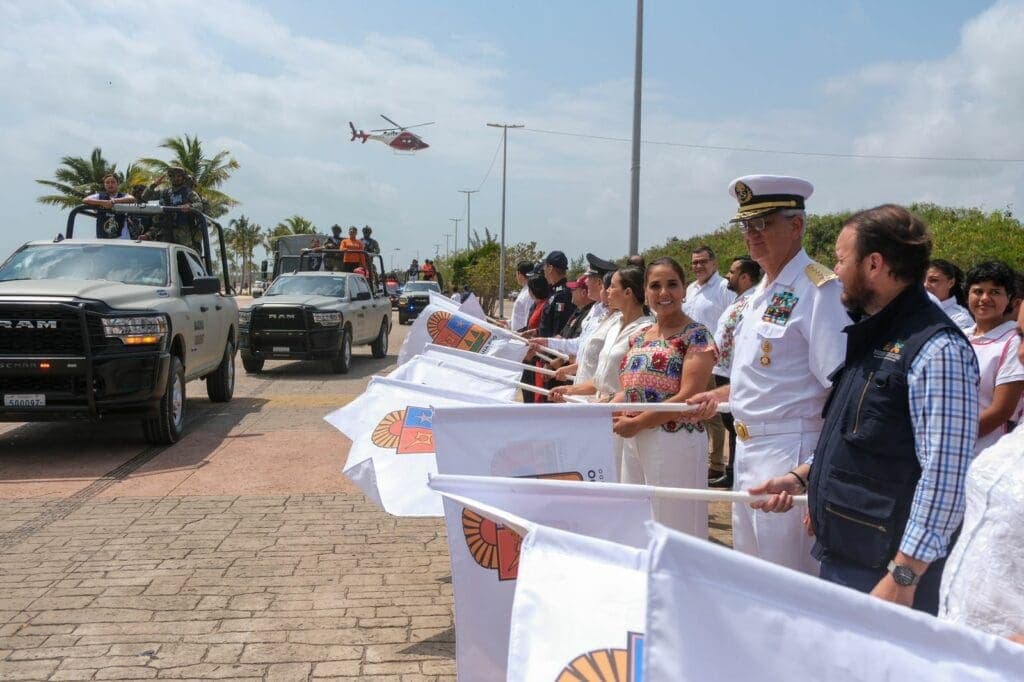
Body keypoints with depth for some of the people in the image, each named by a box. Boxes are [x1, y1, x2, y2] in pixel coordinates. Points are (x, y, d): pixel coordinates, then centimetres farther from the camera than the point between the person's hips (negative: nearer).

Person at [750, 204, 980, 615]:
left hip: (882, 571, -9)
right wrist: (802, 477, 12)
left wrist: (903, 577, -23)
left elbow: (945, 479, -23)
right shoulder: (874, 337, 10)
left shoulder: (937, 350, -20)